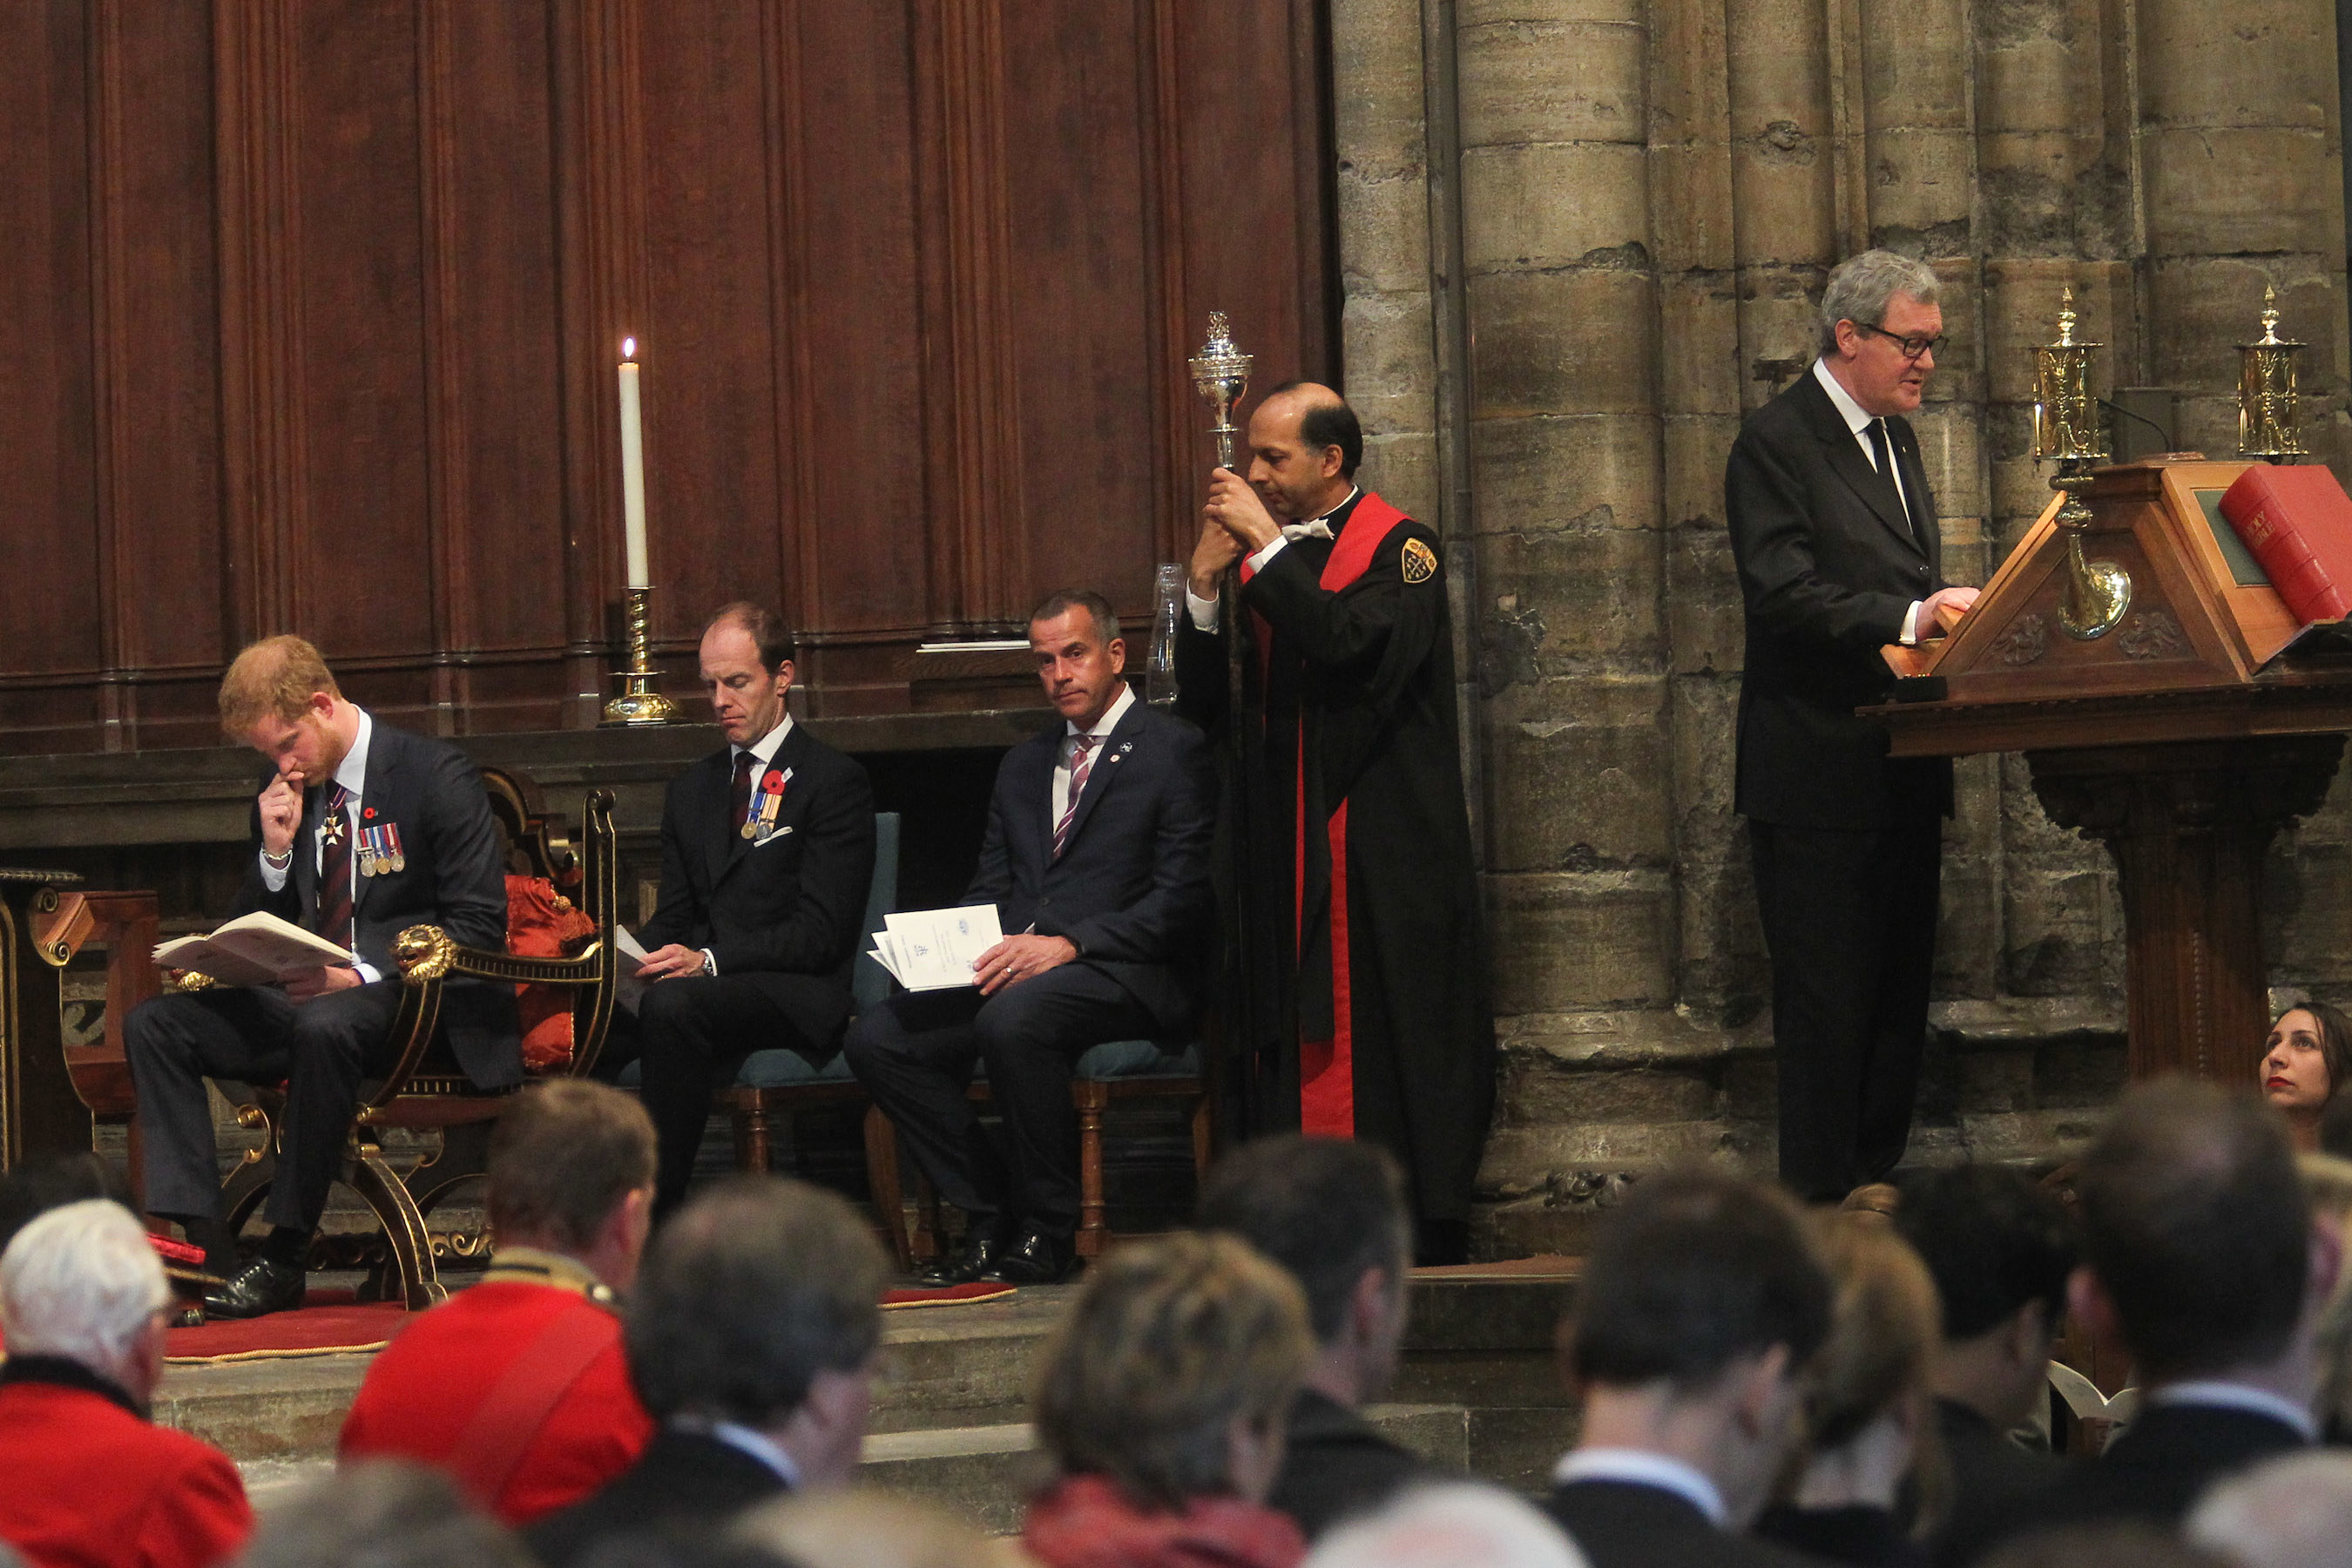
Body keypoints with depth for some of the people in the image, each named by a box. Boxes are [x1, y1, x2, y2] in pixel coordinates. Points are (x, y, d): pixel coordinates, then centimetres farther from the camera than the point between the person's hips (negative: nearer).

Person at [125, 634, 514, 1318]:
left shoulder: (437, 774, -7)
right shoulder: (286, 788, 11)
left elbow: (478, 927, -12)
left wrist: (362, 975, -22)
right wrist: (276, 851, -4)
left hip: (417, 1005, -7)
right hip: (309, 998, 7)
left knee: (324, 1026, -39)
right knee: (154, 1024, -13)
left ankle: (284, 1260, -30)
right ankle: (207, 1246, -25)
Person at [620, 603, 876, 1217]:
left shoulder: (835, 781, 0)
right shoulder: (692, 789, 23)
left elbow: (820, 932, -9)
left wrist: (709, 959, -21)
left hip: (796, 996, -6)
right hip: (697, 979, 6)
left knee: (672, 1003, -36)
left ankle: (659, 1216, -36)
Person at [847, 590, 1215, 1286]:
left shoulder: (1173, 751, 2)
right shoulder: (1023, 765, 25)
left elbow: (1183, 896, -8)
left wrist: (1069, 943, -19)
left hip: (1127, 974, -7)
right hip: (1012, 967, 7)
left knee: (1013, 1018, -38)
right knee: (877, 1039, -15)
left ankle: (1045, 1231, -22)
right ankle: (991, 1218, -8)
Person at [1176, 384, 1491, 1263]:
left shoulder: (1398, 548, -3)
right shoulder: (1261, 556, 14)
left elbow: (1354, 641, -23)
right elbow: (1205, 705, 10)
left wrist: (1269, 547, -16)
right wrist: (1205, 586, -3)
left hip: (1385, 851, -5)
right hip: (1290, 851, 5)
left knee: (1395, 1036, -6)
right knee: (1299, 1044, 1)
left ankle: (1420, 1239, -2)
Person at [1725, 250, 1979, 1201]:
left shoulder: (1895, 437, 17)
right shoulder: (1776, 443, -11)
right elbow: (1783, 596, -21)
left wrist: (1953, 615, 3)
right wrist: (1910, 617, -30)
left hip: (1901, 768, 8)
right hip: (1819, 774, -8)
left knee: (1899, 994, 10)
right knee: (1827, 1004, -5)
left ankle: (1877, 1184, 17)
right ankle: (1819, 1203, 0)